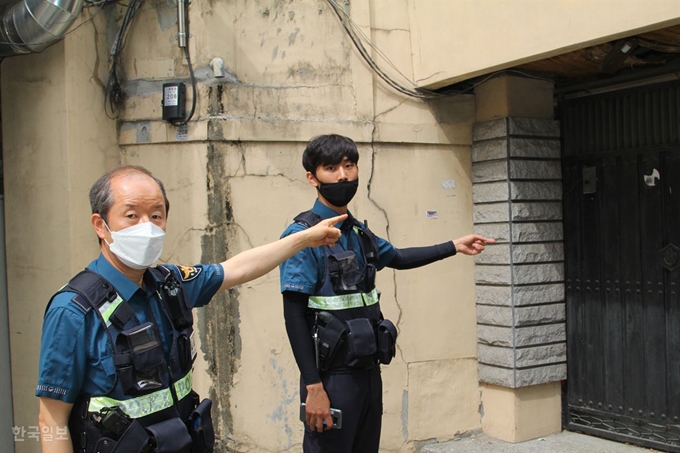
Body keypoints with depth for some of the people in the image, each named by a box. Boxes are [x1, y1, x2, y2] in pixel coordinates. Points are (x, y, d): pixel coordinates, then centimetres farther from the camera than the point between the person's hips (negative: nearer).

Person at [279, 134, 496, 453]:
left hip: (369, 371, 7)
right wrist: (313, 387, -19)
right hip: (332, 377, -7)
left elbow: (398, 257, 29)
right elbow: (294, 315, -15)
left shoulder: (360, 233, 10)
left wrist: (455, 247, 27)